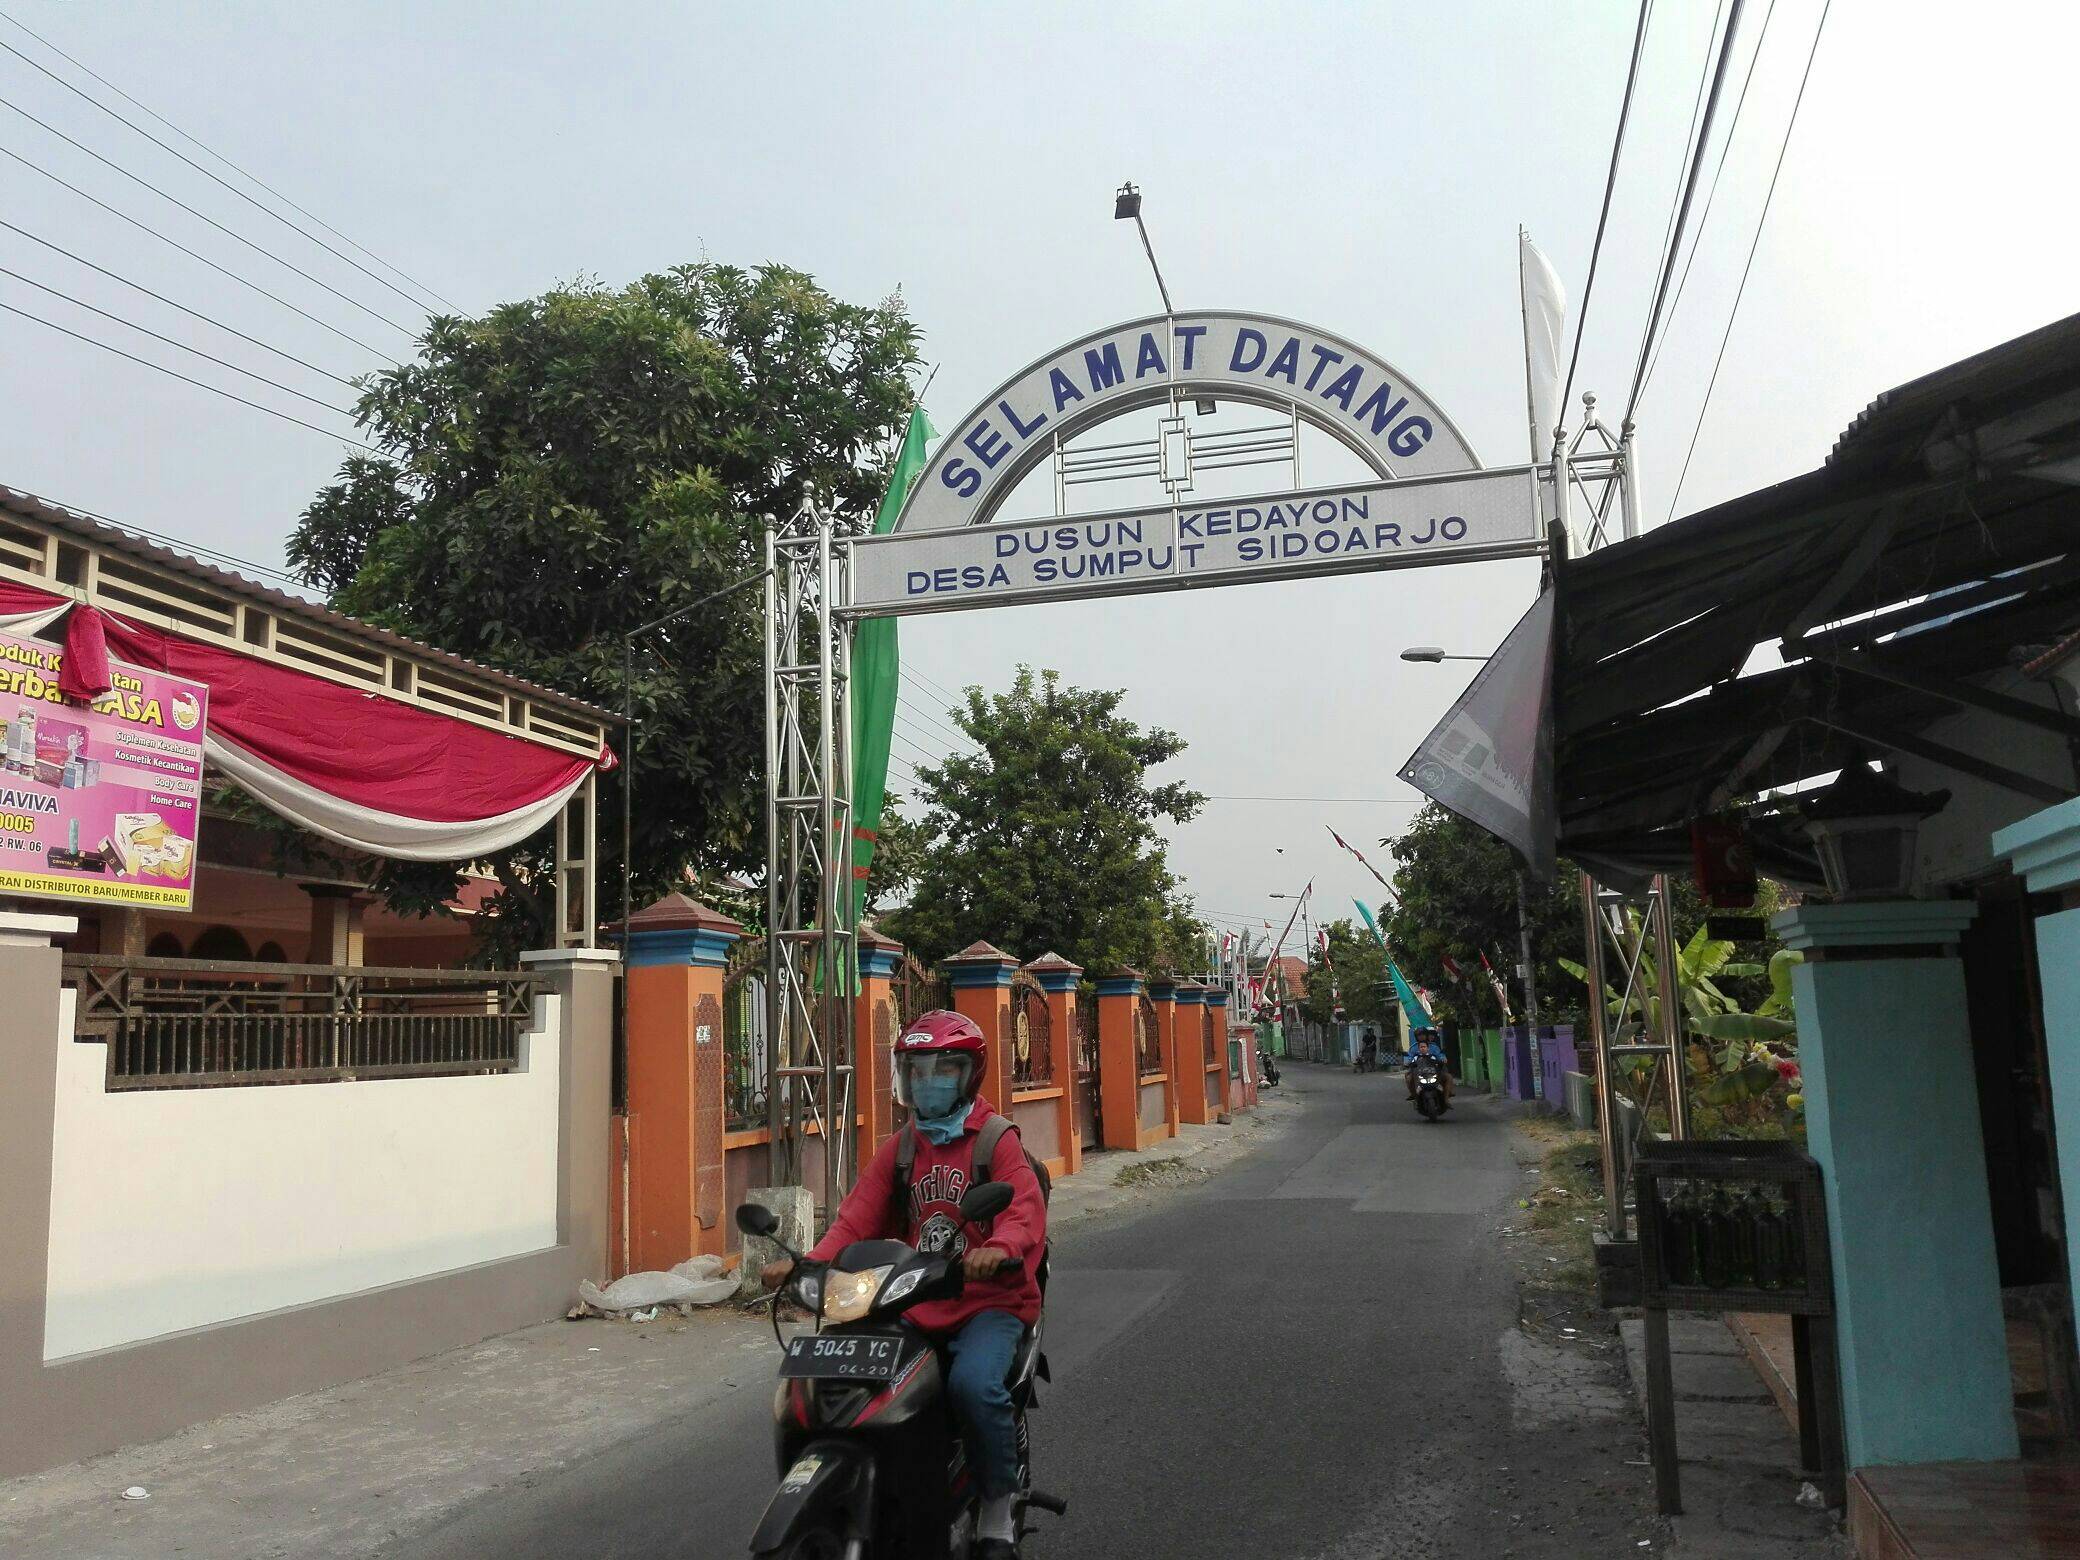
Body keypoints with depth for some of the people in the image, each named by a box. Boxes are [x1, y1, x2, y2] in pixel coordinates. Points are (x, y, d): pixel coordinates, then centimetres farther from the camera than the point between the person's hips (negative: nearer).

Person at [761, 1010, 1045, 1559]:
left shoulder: (997, 1140, -1)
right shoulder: (899, 1149, 16)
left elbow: (1026, 1209, -17)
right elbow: (857, 1216, 5)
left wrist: (1000, 1247, -40)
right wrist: (809, 1264, -14)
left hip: (988, 1299, -5)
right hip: (919, 1305, 5)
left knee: (974, 1383, -31)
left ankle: (999, 1505, -6)